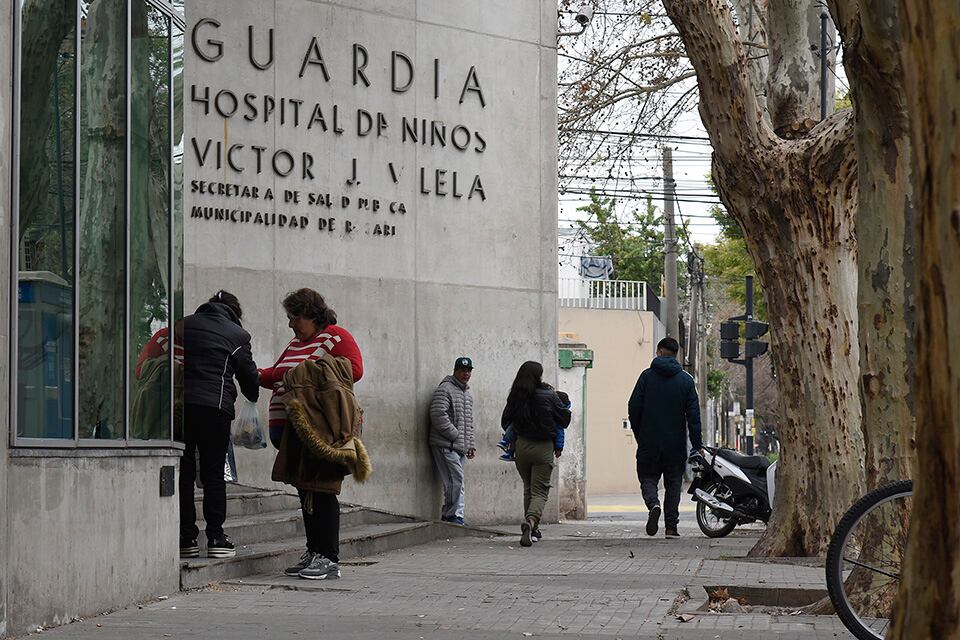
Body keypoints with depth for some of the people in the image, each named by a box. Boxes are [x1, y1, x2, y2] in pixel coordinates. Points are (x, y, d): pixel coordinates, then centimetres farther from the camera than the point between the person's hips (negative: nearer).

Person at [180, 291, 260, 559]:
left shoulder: (185, 325, 16)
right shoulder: (237, 335, 7)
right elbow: (249, 376, 12)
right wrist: (253, 396, 33)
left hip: (179, 404, 2)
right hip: (214, 406, -2)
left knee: (183, 472, 7)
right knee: (213, 474, 5)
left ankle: (187, 538, 6)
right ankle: (216, 539, 3)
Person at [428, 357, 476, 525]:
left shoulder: (468, 394, 23)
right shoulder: (445, 389, -7)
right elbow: (438, 415, -17)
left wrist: (471, 444, 18)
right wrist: (455, 435, -14)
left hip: (461, 447, 8)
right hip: (446, 446, -8)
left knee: (454, 482, 5)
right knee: (456, 480, -14)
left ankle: (448, 515, 8)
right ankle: (454, 515, -10)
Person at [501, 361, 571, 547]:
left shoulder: (515, 398, 0)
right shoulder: (549, 396, -9)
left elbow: (505, 423, 9)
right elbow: (565, 418, -1)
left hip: (521, 446, 4)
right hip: (544, 448, -4)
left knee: (528, 488, 20)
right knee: (540, 491, -3)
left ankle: (531, 527, 23)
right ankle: (531, 521, -29)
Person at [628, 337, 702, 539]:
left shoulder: (647, 376, -1)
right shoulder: (686, 380, 2)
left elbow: (633, 408, -3)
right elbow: (693, 414, -1)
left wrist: (639, 435, 10)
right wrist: (697, 445, 1)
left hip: (649, 443, -1)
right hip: (676, 444, 1)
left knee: (648, 477, 10)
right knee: (673, 483, 10)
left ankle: (653, 504, -20)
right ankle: (671, 526, 6)